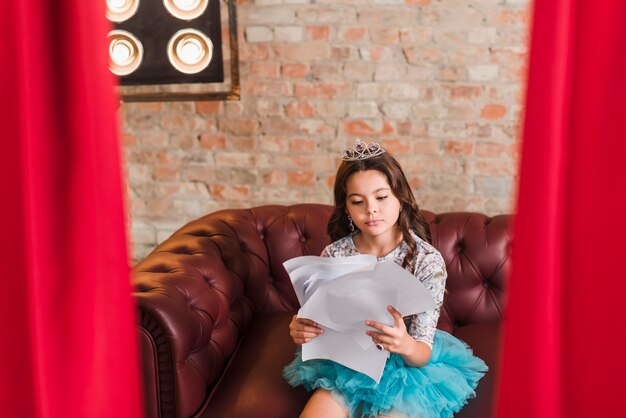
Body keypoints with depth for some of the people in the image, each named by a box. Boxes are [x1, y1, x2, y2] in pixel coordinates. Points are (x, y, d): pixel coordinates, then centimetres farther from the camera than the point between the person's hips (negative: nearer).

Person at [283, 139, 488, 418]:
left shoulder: (427, 260, -14)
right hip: (343, 365, 2)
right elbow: (318, 328, -2)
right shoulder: (333, 255, -8)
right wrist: (301, 333, -26)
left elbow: (423, 353, -15)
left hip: (406, 367, -2)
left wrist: (405, 345, -39)